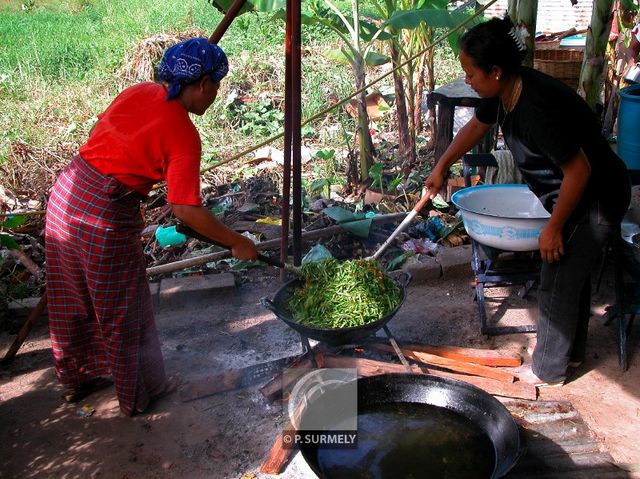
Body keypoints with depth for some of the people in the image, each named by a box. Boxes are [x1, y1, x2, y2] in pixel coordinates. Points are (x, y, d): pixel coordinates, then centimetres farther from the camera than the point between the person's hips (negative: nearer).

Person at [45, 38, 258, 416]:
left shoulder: (138, 91, 4)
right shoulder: (183, 135, -16)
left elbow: (105, 137, 13)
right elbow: (186, 211, -20)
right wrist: (237, 243, -9)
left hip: (65, 195, 8)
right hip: (104, 217, -8)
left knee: (73, 299, 24)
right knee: (124, 311, 12)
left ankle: (77, 377, 45)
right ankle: (139, 394, 32)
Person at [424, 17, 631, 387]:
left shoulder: (536, 107, -34)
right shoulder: (504, 91, -6)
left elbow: (578, 170, -30)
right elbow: (477, 126, 14)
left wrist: (554, 227, -21)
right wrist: (442, 167, 14)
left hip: (596, 200, -9)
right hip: (576, 194, 9)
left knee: (558, 284, 2)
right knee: (573, 272, 22)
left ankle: (549, 370, 21)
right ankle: (571, 350, 42)